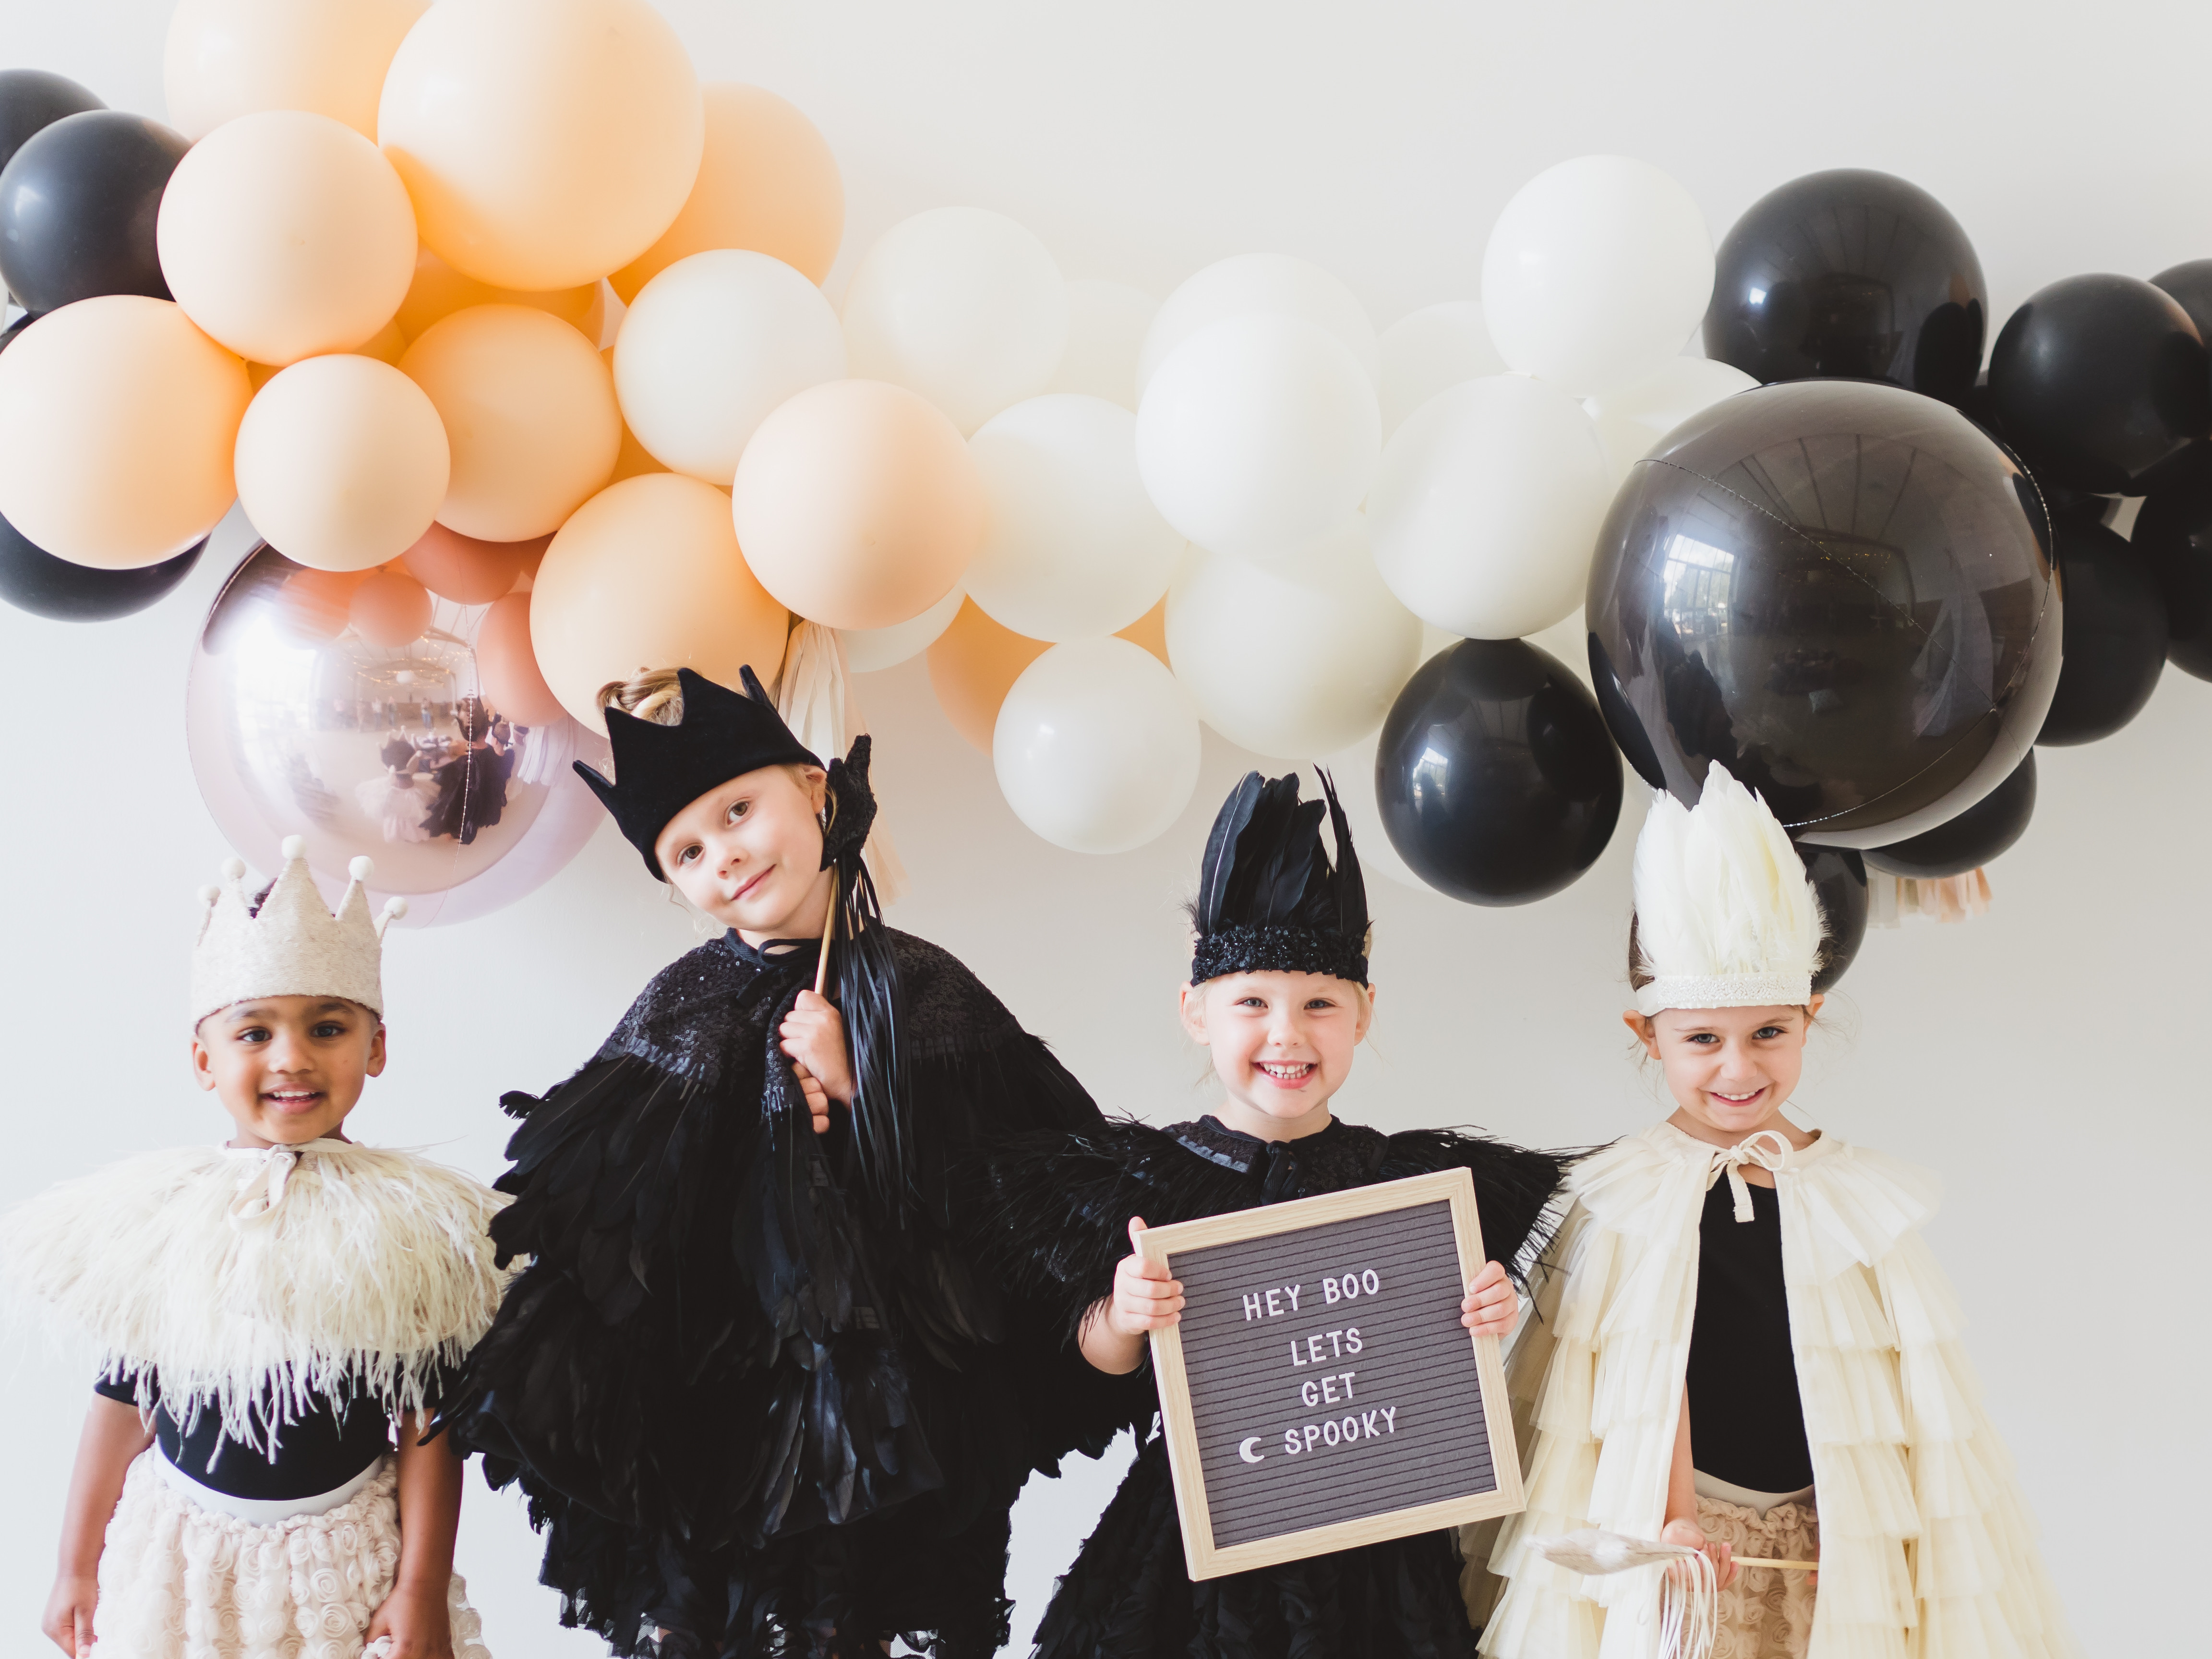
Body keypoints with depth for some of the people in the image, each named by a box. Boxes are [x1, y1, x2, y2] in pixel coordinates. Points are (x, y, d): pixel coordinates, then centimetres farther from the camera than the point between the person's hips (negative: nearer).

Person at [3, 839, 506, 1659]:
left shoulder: (411, 1224, -8)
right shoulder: (160, 1215, -4)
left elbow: (427, 1421, -6)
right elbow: (121, 1402, 4)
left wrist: (423, 1592, -6)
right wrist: (76, 1568, 9)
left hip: (347, 1560, -1)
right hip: (179, 1562, 1)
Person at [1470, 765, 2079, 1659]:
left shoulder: (1860, 1197, 1)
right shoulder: (1629, 1198, -5)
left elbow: (1911, 1399, 4)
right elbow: (1651, 1377, -8)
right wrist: (1676, 1518, -18)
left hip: (1838, 1539, 2)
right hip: (1683, 1528, -2)